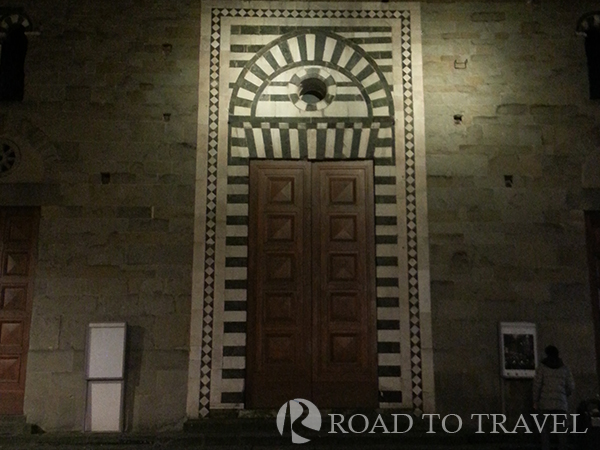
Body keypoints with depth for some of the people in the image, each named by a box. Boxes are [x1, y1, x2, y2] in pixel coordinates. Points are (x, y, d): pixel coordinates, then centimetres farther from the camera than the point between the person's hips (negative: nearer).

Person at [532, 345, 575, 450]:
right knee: (561, 429, 2)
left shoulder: (542, 367, 2)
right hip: (561, 403, 1)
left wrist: (535, 401, 0)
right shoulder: (564, 368, 9)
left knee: (545, 429, 3)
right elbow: (571, 387, 7)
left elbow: (537, 384, -5)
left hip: (546, 402, -1)